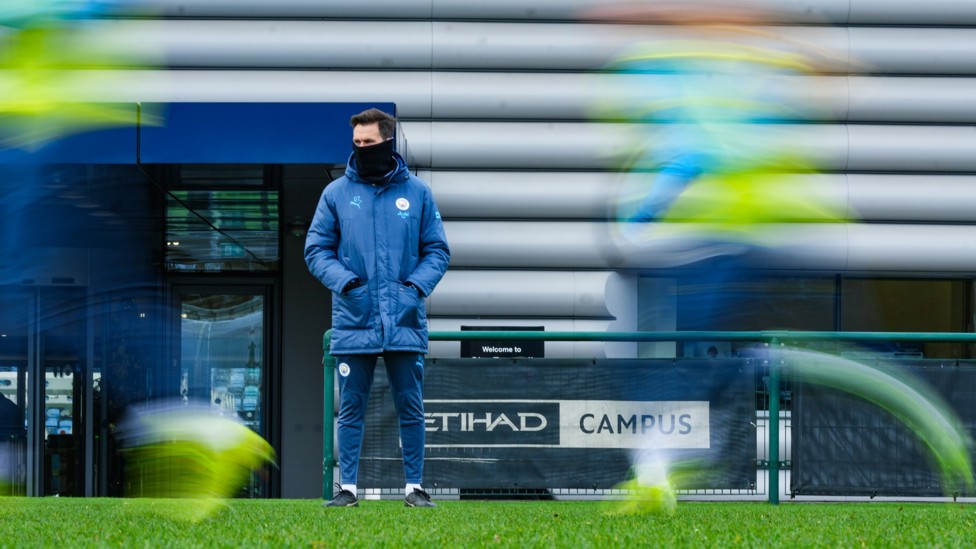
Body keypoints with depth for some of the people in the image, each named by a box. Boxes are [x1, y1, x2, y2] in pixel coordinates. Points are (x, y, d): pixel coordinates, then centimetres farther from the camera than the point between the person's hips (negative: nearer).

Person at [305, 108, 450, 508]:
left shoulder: (417, 193, 6)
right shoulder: (336, 193, 4)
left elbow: (437, 250, 10)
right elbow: (316, 249, 6)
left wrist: (419, 284, -7)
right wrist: (343, 280, -10)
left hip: (405, 322, 0)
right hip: (353, 321, 0)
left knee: (411, 408, 4)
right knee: (350, 410, 2)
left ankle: (414, 486, 11)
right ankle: (347, 486, 7)